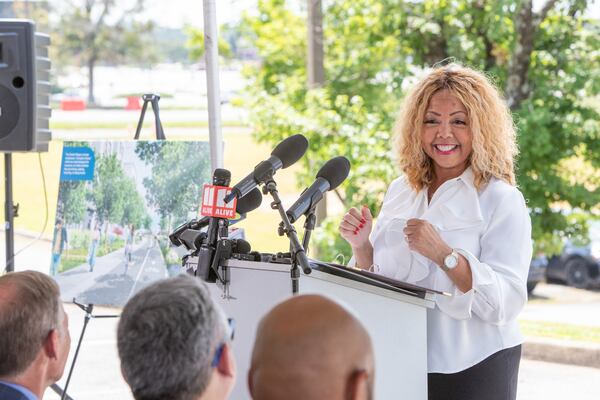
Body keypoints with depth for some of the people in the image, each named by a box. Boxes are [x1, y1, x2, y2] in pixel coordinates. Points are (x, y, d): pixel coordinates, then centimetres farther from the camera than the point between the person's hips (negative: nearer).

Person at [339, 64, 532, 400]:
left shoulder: (502, 200, -9)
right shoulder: (401, 192, 8)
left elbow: (506, 302, -19)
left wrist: (444, 254, -29)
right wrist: (361, 246, -4)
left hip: (470, 369, -5)